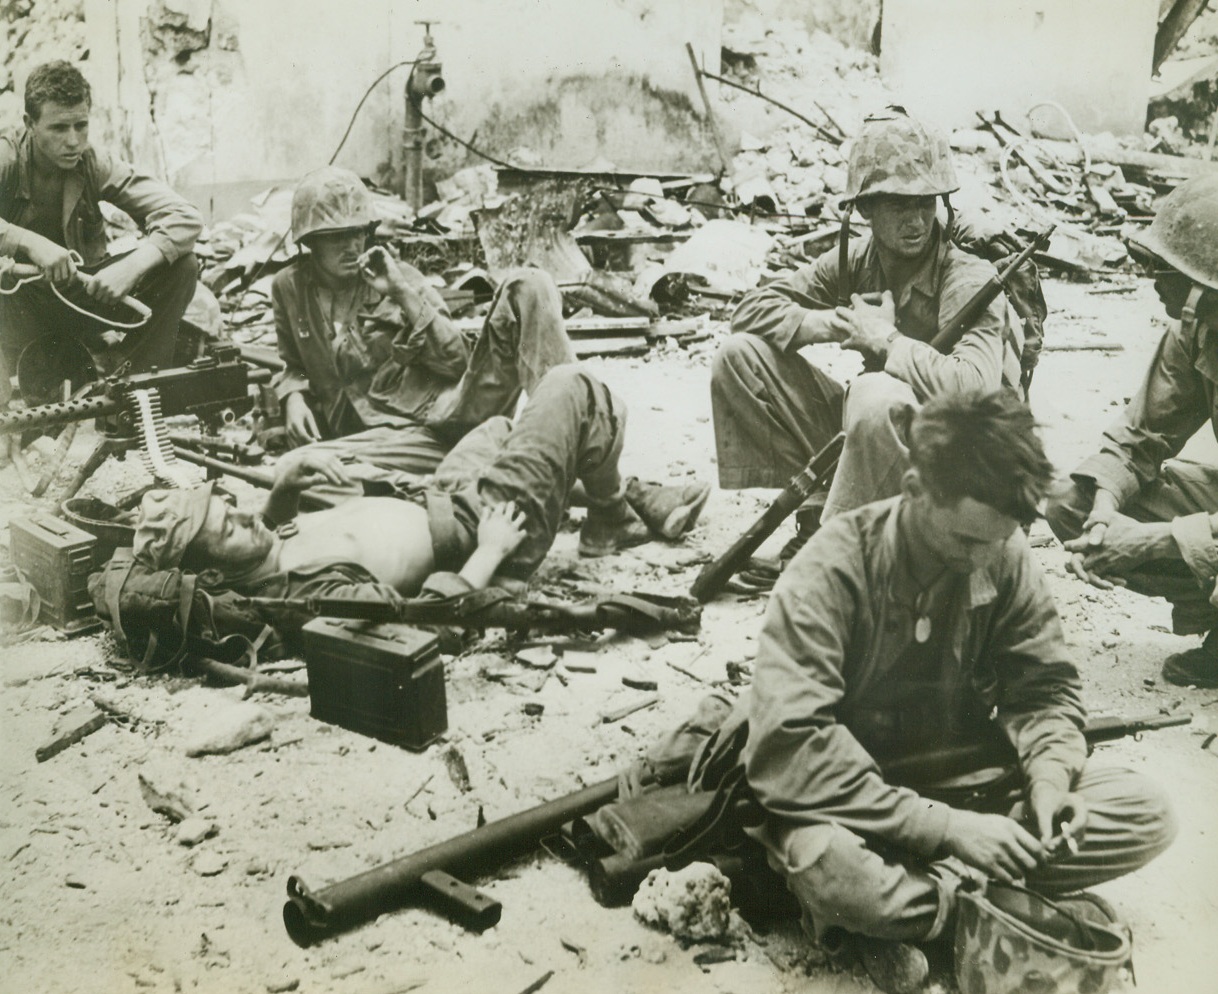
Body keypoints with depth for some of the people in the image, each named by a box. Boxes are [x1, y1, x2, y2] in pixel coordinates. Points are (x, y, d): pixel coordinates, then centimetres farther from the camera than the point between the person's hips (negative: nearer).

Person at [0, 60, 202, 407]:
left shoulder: (96, 165, -8)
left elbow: (186, 217, -17)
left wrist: (129, 267, -33)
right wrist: (30, 243, -44)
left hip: (84, 296, 3)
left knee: (181, 263, -16)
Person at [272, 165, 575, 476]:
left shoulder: (399, 276, 9)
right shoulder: (289, 287, 14)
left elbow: (458, 363, 0)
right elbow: (294, 366, 31)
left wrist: (404, 294, -7)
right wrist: (294, 397, 7)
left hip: (453, 408, -1)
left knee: (528, 285, -19)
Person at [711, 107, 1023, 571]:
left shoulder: (971, 280, -18)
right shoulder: (856, 261, -1)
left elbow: (973, 389, -34)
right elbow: (752, 310, 0)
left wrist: (884, 339, -23)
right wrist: (834, 323, -17)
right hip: (866, 438, 6)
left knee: (877, 394, -40)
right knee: (741, 355, -6)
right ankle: (814, 514, -6)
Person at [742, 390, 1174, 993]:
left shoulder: (1004, 558, -6)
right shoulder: (830, 571, -22)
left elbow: (1045, 686, 4)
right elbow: (786, 746, -29)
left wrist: (1050, 771, -18)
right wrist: (945, 828, -31)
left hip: (962, 787, 6)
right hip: (859, 803, -6)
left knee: (1145, 814, -14)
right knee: (828, 867, -40)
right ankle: (966, 897, -10)